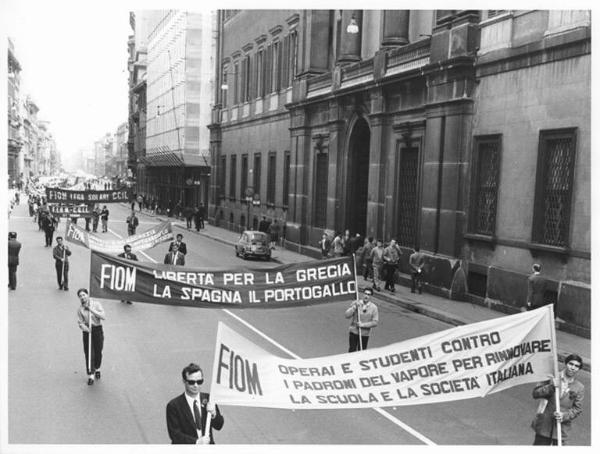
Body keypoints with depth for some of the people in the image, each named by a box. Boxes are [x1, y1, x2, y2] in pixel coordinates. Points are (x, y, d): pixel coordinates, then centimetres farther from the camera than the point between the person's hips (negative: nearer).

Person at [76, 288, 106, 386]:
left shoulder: (96, 304, -3)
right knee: (88, 353, -5)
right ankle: (90, 375, 3)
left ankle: (97, 369, 36)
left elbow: (103, 317, -13)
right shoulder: (80, 309, 1)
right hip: (87, 331, 0)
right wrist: (85, 328, -24)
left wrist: (92, 310, -18)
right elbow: (80, 323, -4)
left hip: (98, 330, 0)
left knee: (98, 352, 9)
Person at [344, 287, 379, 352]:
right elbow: (347, 315, -7)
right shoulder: (355, 303, -2)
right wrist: (354, 307, -20)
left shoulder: (374, 307, -4)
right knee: (352, 351, 1)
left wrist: (363, 325, -15)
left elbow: (375, 322, -7)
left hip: (364, 334, 0)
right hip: (354, 331, 0)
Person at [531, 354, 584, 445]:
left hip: (562, 429, 0)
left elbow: (577, 409, 2)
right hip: (544, 425, 0)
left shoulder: (579, 387, 2)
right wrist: (551, 387, -21)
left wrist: (564, 416, -15)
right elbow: (535, 393, -6)